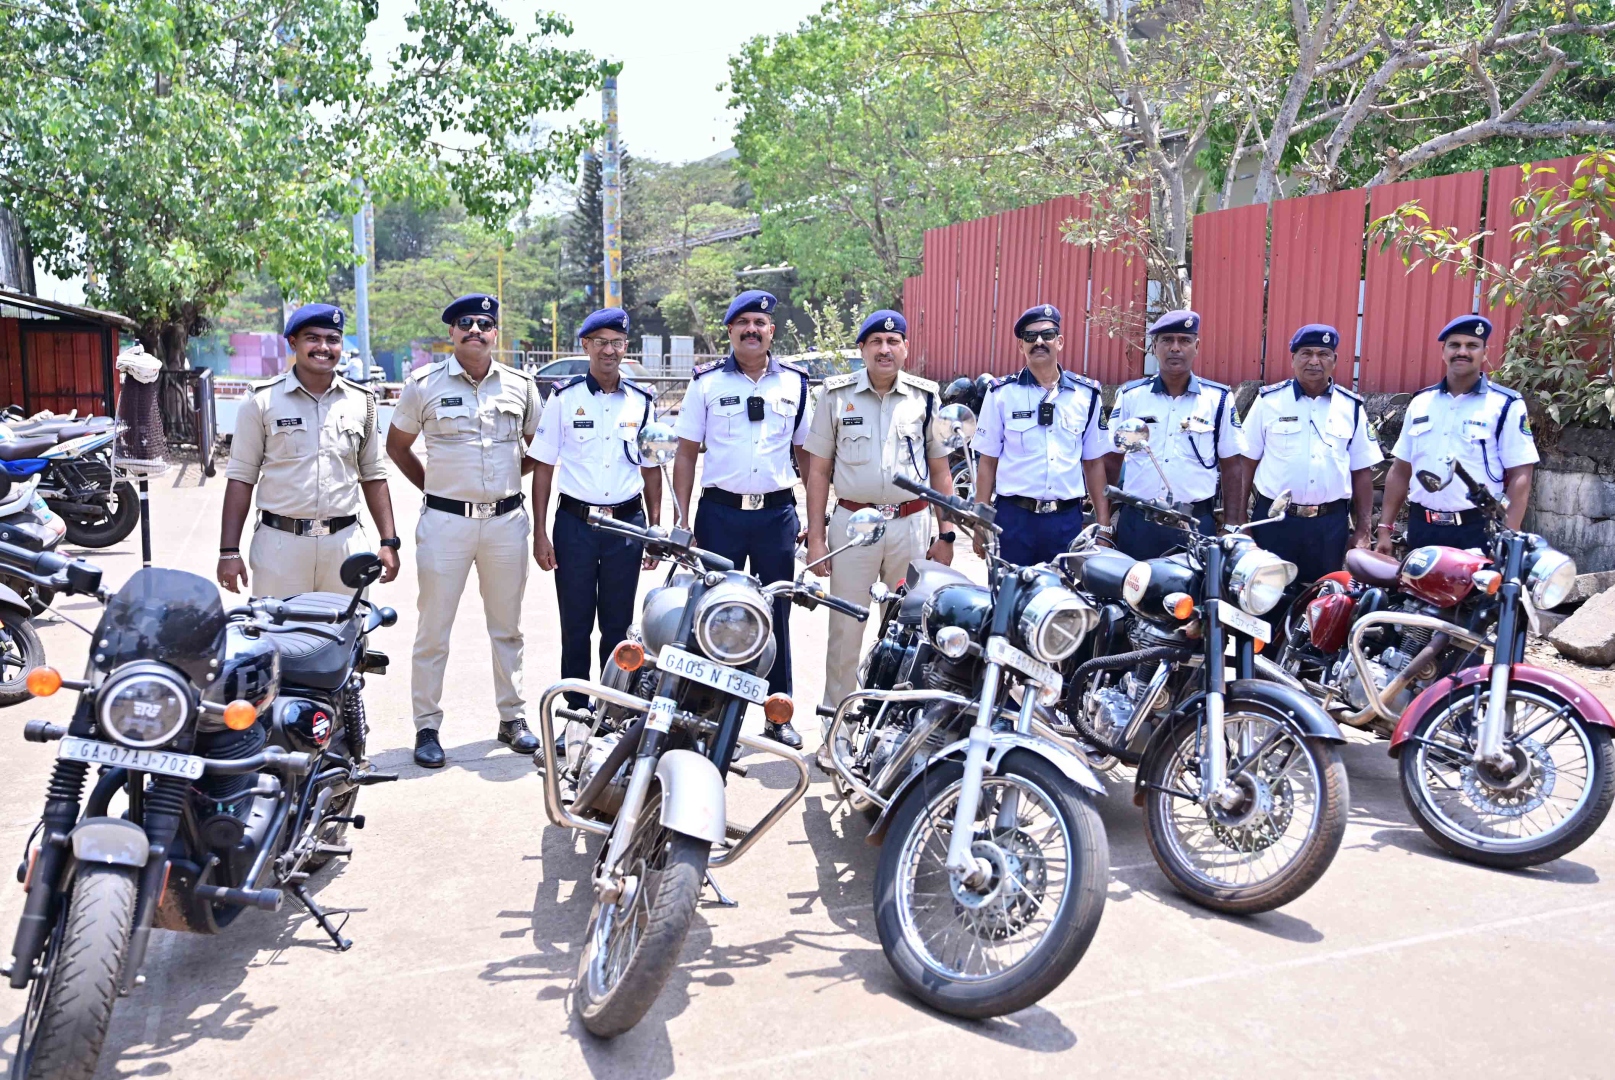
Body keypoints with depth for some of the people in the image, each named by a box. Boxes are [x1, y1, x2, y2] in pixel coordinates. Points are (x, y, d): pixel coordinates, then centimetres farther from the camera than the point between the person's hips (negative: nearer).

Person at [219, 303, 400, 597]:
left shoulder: (361, 402, 8)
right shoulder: (263, 401, 1)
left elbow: (373, 476, 13)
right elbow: (241, 477, 2)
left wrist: (389, 542, 7)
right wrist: (229, 552, -4)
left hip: (345, 544, 2)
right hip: (280, 545, -2)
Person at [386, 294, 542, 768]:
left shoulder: (520, 385, 5)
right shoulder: (424, 384, -1)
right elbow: (397, 446, 10)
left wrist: (508, 477, 9)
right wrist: (435, 487, 7)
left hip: (506, 520, 2)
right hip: (445, 521, -2)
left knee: (507, 628, 11)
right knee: (433, 631, 2)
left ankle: (513, 717, 23)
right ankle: (427, 728, 12)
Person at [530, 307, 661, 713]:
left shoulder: (642, 401, 7)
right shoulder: (564, 398, 1)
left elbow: (651, 470, 12)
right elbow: (543, 467, 1)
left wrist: (655, 530, 7)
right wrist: (540, 533, -4)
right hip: (575, 522, -1)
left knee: (619, 624, 8)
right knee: (576, 624, 5)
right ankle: (576, 710, 16)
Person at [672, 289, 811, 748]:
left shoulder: (795, 384, 7)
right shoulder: (707, 382, 3)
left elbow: (807, 453, 12)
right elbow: (685, 454, 3)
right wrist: (680, 521, -4)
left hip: (777, 514, 1)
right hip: (720, 512, -1)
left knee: (776, 617, 8)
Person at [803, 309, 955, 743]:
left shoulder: (926, 397, 5)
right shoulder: (837, 395, 2)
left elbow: (940, 471, 10)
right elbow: (818, 470, 3)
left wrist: (945, 535, 5)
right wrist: (815, 537, -3)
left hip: (911, 525, 1)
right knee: (845, 630, 2)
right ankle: (834, 730, 13)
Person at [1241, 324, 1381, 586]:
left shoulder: (1351, 407, 6)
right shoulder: (1269, 401, 0)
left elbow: (1362, 473, 8)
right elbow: (1246, 463, 2)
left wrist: (1362, 531, 3)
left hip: (1331, 524, 2)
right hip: (1274, 520, -1)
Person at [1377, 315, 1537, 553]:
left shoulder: (1506, 405, -3)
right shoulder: (1420, 403, 11)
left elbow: (1520, 477, -6)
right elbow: (1400, 471, 13)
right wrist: (1385, 528, 8)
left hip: (1478, 531, -4)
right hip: (1422, 529, 4)